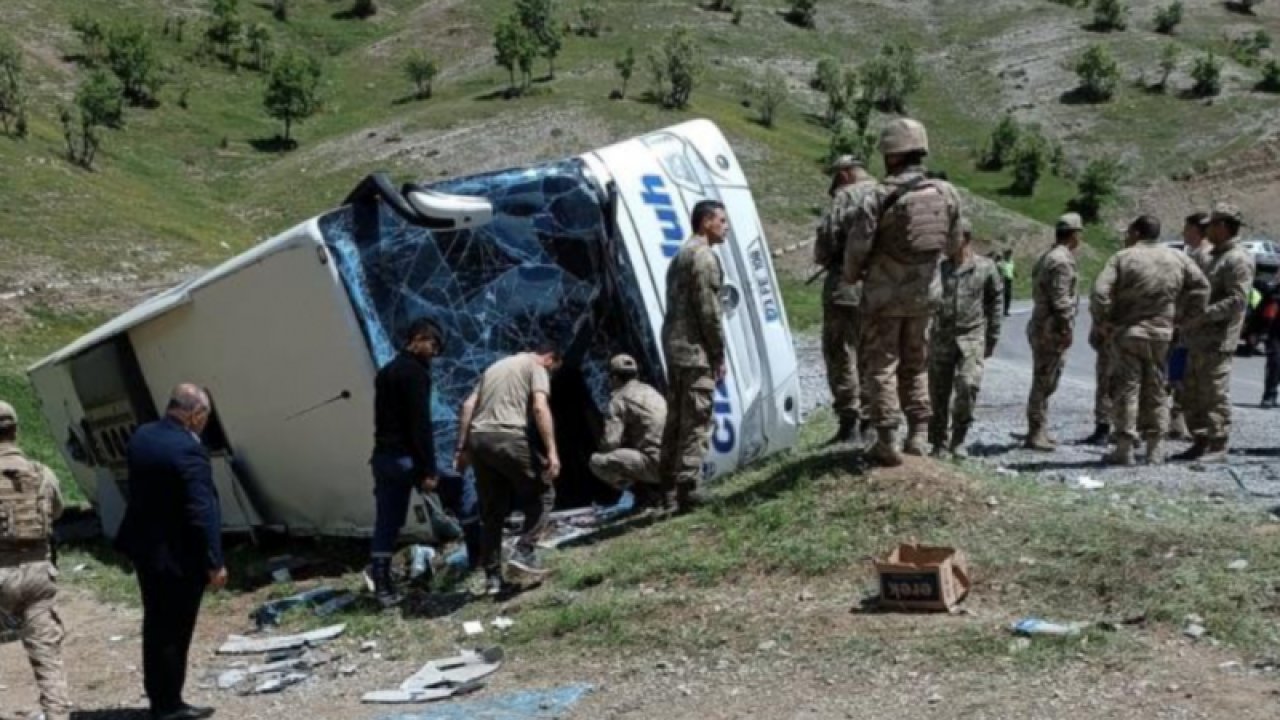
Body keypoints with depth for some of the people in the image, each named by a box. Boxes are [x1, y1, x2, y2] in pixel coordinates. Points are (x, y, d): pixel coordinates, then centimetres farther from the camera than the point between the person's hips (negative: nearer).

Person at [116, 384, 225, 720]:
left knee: (156, 626, 18)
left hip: (145, 548, 9)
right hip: (178, 555, -9)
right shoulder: (188, 450, -24)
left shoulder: (141, 436, 3)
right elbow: (201, 511, -24)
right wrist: (214, 562, -19)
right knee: (175, 629, 4)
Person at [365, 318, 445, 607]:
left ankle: (382, 582, 6)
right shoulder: (415, 372, -10)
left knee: (386, 521, 8)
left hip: (382, 456, 9)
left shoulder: (386, 371, 19)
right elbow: (421, 424, -17)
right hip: (405, 458, -9)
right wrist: (429, 469, -18)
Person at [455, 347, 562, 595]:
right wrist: (552, 451, -14)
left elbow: (468, 406, 20)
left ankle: (492, 577, 13)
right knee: (543, 493, 9)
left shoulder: (496, 367, 28)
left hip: (479, 439, 7)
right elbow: (540, 408, -10)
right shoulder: (536, 367, 7)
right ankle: (524, 552, -4)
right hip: (509, 438, -7)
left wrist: (462, 448, 18)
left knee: (492, 511, 13)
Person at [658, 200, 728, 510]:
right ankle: (687, 491, -10)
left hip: (674, 347, 10)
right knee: (697, 423, -8)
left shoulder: (680, 255, 20)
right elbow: (709, 311, -16)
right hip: (695, 350, -10)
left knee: (676, 421, 11)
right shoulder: (704, 255, -10)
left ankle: (668, 490, 14)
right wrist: (719, 355, -10)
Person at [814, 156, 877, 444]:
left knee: (840, 352, 2)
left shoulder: (846, 197, -6)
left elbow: (826, 239, -11)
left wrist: (824, 258, 9)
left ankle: (849, 418, -2)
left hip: (847, 288, -5)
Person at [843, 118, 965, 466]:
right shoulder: (946, 193, -2)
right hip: (925, 292, 5)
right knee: (916, 362, 19)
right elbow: (954, 243, 7)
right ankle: (919, 434, 20)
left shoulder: (879, 198, -18)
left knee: (882, 364, 4)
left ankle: (888, 440, 1)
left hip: (885, 294, -5)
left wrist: (852, 276, 4)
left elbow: (858, 245, -15)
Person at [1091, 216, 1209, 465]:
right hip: (1161, 333, 4)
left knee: (1127, 388, 0)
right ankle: (1155, 449, 12)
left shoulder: (1122, 258, -6)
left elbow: (1100, 292, -16)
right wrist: (1183, 317, 13)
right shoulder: (1177, 258, 7)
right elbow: (1201, 287, 9)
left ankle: (1125, 449, -1)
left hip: (1126, 332, -3)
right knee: (1156, 391, 11)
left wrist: (1102, 322, -5)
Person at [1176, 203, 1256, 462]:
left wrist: (1202, 316, -23)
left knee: (1216, 395, -7)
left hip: (1217, 342, -10)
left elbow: (1237, 300, -19)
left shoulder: (1238, 260, -10)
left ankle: (1218, 447, -2)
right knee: (1192, 395, 11)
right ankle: (1200, 443, 18)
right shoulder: (1215, 257, 20)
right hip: (1198, 340, 10)